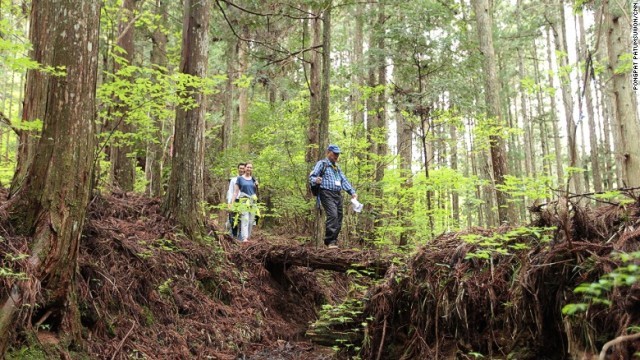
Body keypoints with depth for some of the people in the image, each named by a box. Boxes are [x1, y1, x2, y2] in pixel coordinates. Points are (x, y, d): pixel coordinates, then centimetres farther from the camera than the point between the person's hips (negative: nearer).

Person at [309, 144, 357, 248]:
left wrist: (352, 192, 15)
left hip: (338, 195, 8)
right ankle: (330, 241, -20)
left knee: (339, 218, 3)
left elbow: (344, 180, 26)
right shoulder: (322, 164, 3)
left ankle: (334, 240, 11)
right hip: (327, 194, -8)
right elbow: (311, 176, -6)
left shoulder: (337, 167, 27)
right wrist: (316, 180, -30)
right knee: (332, 215, -22)